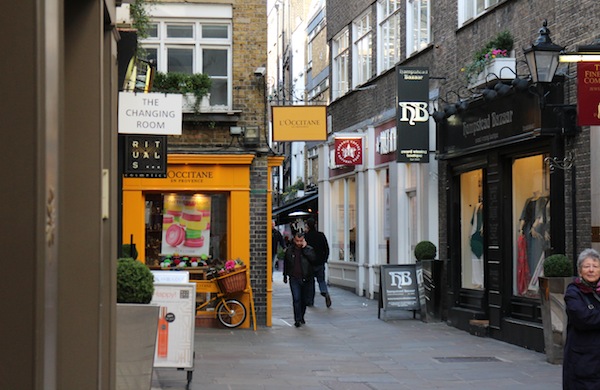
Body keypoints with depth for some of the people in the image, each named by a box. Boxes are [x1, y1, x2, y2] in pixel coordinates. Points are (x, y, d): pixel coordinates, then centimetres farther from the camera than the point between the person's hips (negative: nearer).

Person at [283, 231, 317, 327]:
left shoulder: (309, 249, 0)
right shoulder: (289, 250, 4)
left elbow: (313, 258, -19)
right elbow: (286, 264, 16)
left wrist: (304, 248, -18)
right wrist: (285, 276, 20)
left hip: (306, 279, 1)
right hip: (294, 279, -1)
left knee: (304, 300, 10)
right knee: (296, 299, -11)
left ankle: (301, 317, 28)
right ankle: (297, 319, -11)